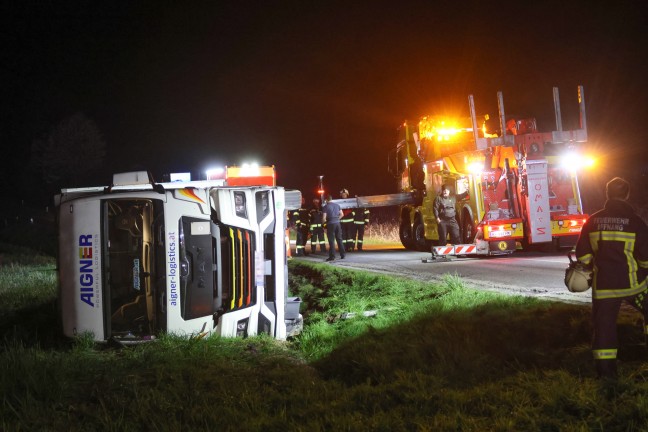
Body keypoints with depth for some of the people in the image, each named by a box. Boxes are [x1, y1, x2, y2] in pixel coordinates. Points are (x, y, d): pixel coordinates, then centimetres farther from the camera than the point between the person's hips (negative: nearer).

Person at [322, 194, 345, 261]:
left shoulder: (326, 206, -8)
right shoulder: (337, 205, 9)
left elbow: (324, 218, -11)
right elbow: (342, 214, 11)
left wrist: (324, 221, 9)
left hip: (330, 224, -5)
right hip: (337, 223, 5)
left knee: (331, 240, -1)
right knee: (339, 239, 13)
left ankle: (332, 256, -3)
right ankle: (342, 254, 14)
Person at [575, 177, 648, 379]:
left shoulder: (593, 221, 2)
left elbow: (582, 253, 5)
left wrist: (591, 269, 22)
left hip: (603, 285, 2)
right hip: (632, 282, -2)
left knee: (604, 324, 6)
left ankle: (605, 369, 4)